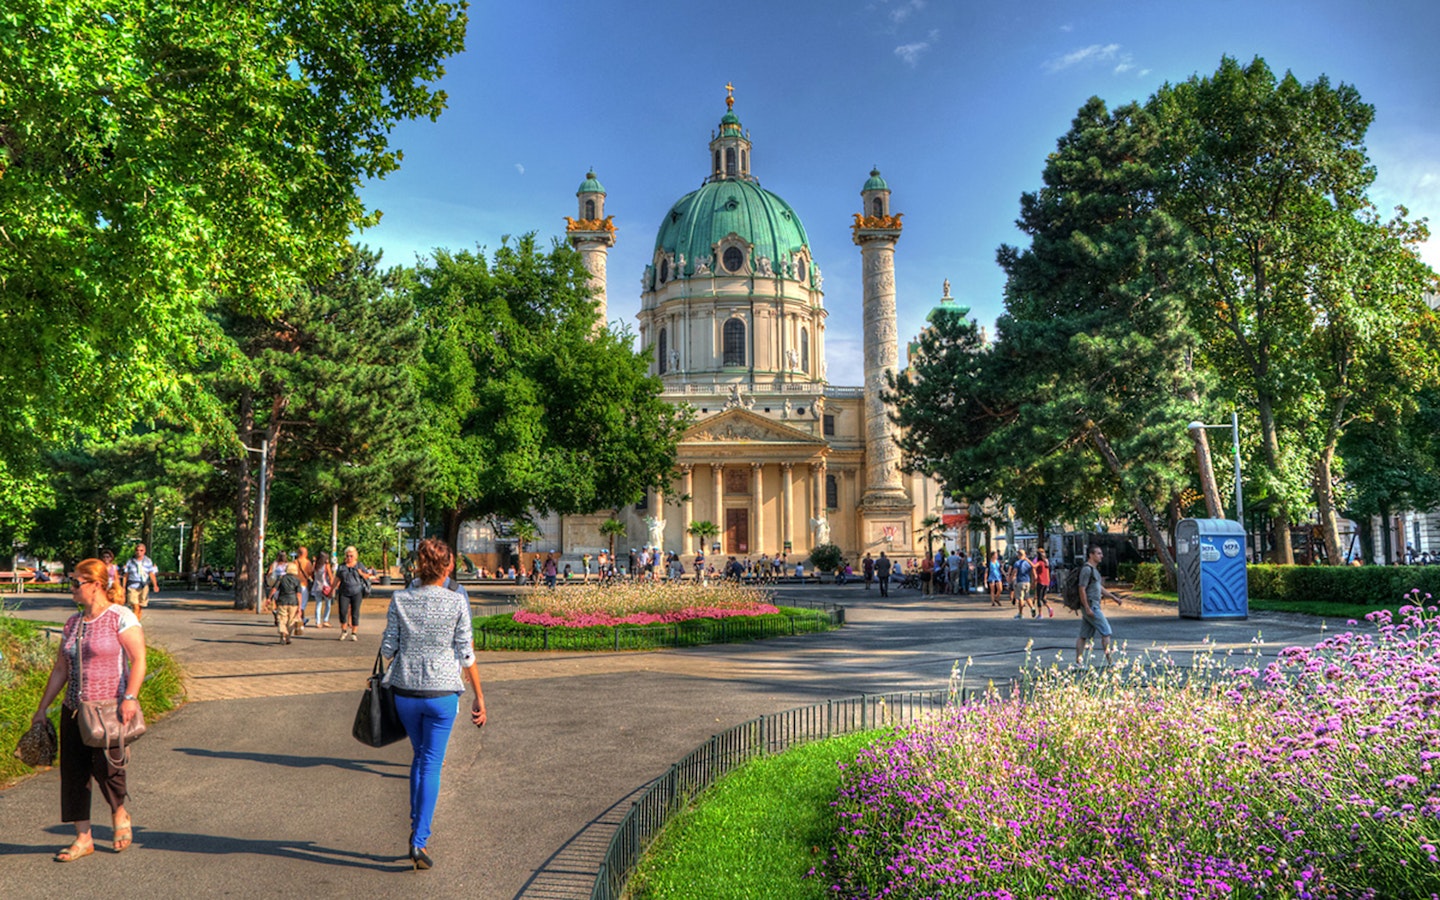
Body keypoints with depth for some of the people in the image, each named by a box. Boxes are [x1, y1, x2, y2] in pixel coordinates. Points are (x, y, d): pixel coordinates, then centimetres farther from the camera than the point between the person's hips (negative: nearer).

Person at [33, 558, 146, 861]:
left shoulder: (121, 617, -8)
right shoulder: (73, 623, 12)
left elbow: (139, 660, -14)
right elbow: (60, 669, 18)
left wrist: (130, 698, -24)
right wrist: (42, 708, 18)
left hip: (110, 710, -7)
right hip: (74, 710, 7)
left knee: (104, 765, -14)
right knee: (73, 772, 6)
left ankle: (119, 814, 15)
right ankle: (83, 838, 18)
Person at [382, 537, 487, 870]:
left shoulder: (400, 600, -3)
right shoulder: (457, 602, -8)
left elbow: (387, 648, 0)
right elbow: (466, 654, -7)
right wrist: (479, 696, 1)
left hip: (405, 691, 3)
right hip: (441, 692, -3)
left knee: (419, 757, 22)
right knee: (432, 764, 6)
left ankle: (417, 828, 23)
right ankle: (419, 840, 3)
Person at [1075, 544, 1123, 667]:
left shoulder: (1094, 569, 18)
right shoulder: (1086, 569, -15)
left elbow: (1100, 587, 27)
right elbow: (1082, 589, -19)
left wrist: (1113, 597, 25)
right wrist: (1087, 608, -22)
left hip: (1093, 607, 10)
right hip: (1091, 606, -10)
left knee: (1084, 636, 8)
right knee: (1106, 632, -5)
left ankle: (1078, 661, 9)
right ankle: (1109, 661, -1)